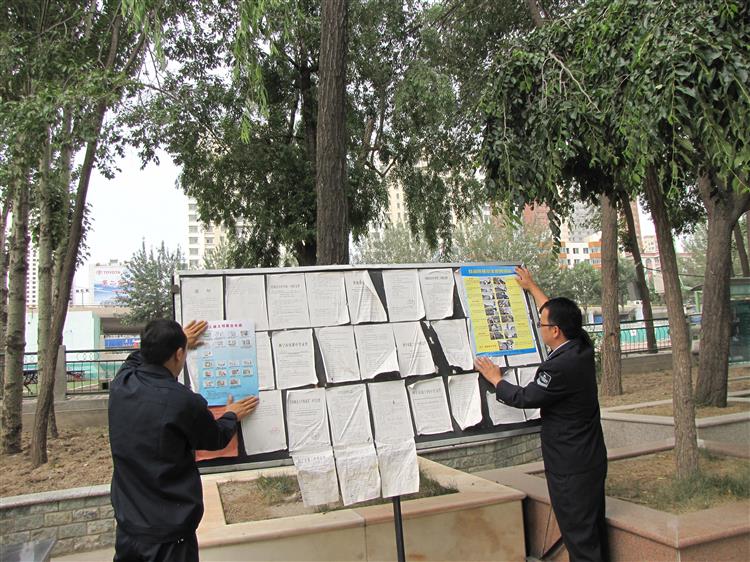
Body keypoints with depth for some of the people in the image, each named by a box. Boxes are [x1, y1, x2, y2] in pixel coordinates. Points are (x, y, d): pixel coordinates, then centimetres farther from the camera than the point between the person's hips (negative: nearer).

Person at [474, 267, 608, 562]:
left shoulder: (560, 367, -27)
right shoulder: (582, 348, 0)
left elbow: (524, 398, -13)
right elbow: (560, 315, 19)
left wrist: (495, 379, 4)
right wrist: (532, 288, 30)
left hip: (571, 469, -9)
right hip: (591, 460, 9)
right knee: (594, 531, 19)